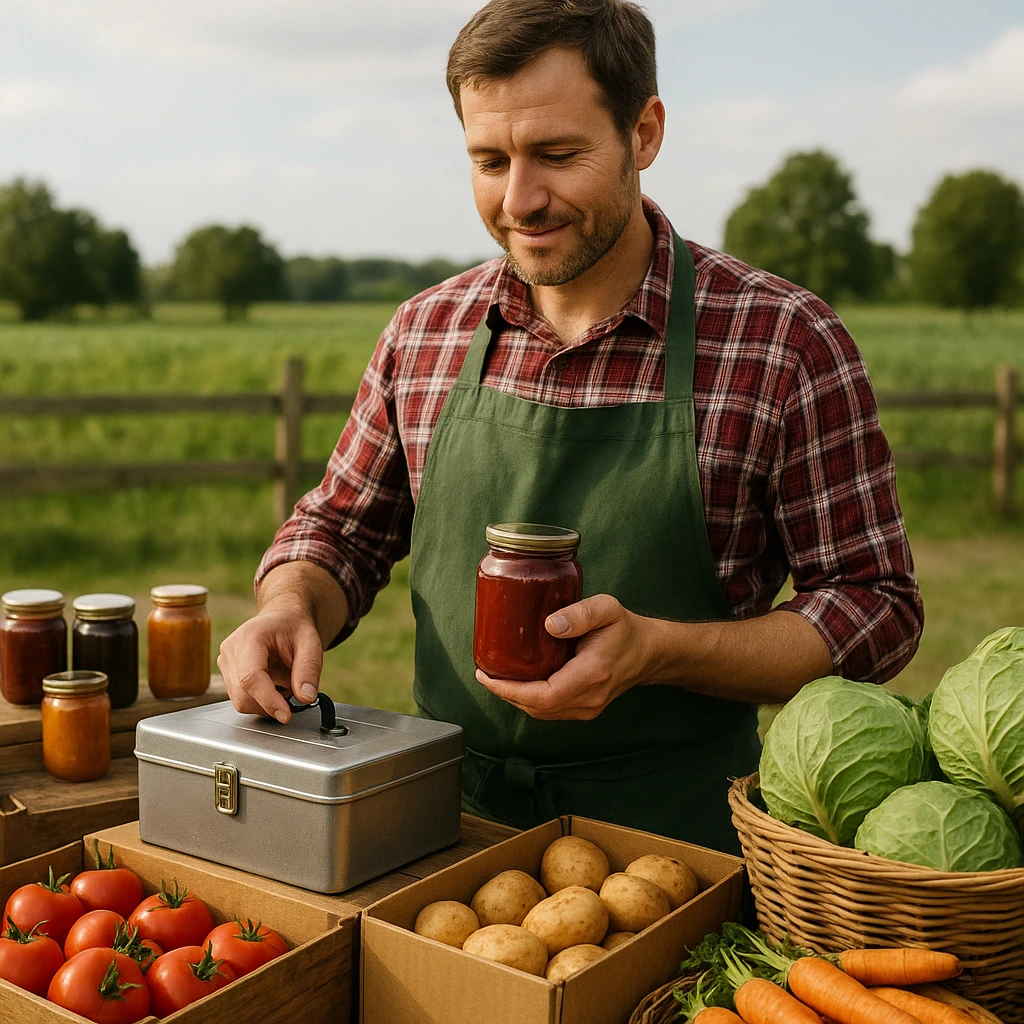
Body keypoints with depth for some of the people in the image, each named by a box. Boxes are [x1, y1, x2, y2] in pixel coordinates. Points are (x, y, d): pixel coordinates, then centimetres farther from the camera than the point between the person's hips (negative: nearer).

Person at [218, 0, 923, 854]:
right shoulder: (425, 331, 5)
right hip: (449, 829, 3)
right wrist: (291, 608, -7)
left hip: (675, 840, -2)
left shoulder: (783, 341, -7)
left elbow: (878, 609, -5)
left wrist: (657, 650, -19)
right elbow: (341, 528, 16)